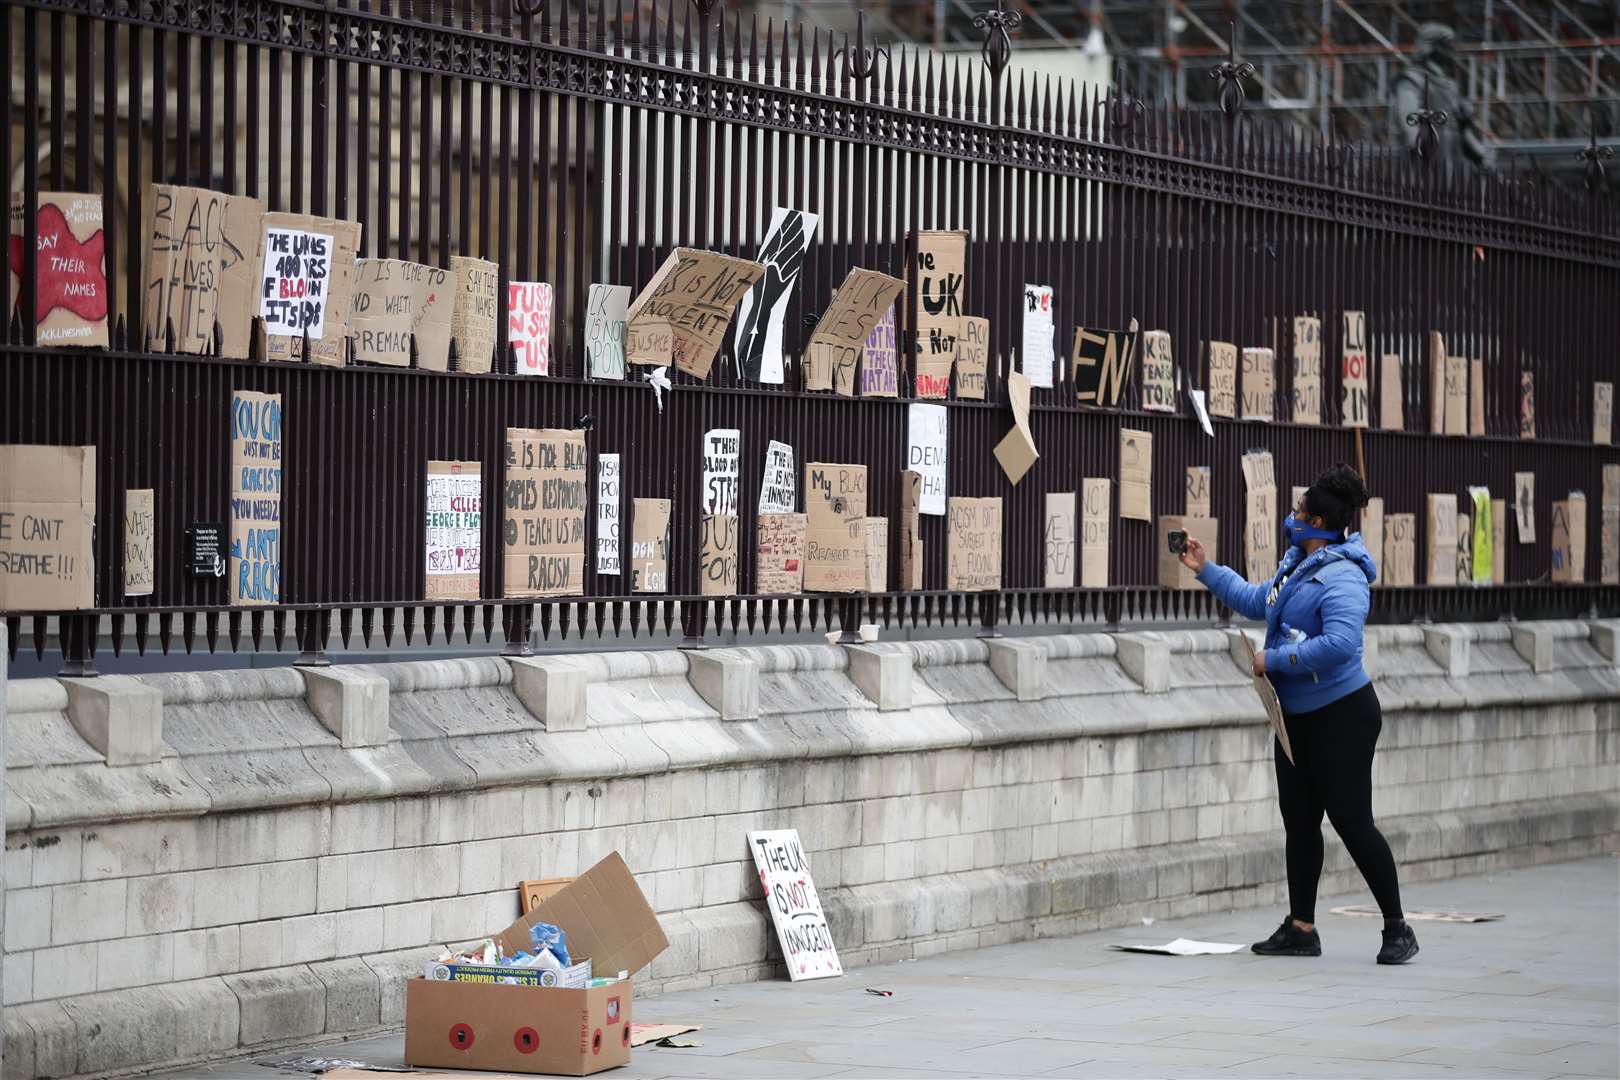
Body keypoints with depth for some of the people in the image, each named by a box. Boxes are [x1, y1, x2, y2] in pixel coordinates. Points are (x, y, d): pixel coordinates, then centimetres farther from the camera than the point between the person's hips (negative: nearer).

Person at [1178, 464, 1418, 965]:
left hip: (1342, 716, -10)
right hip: (1297, 716, 10)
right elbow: (1256, 601, 27)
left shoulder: (1342, 579, -21)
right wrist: (1205, 570, 25)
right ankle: (1301, 928, 18)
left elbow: (1339, 643, -34)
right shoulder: (1297, 566, 9)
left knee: (1352, 821, -7)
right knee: (1299, 821, 11)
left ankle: (1397, 929, 1)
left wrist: (1274, 660, -25)